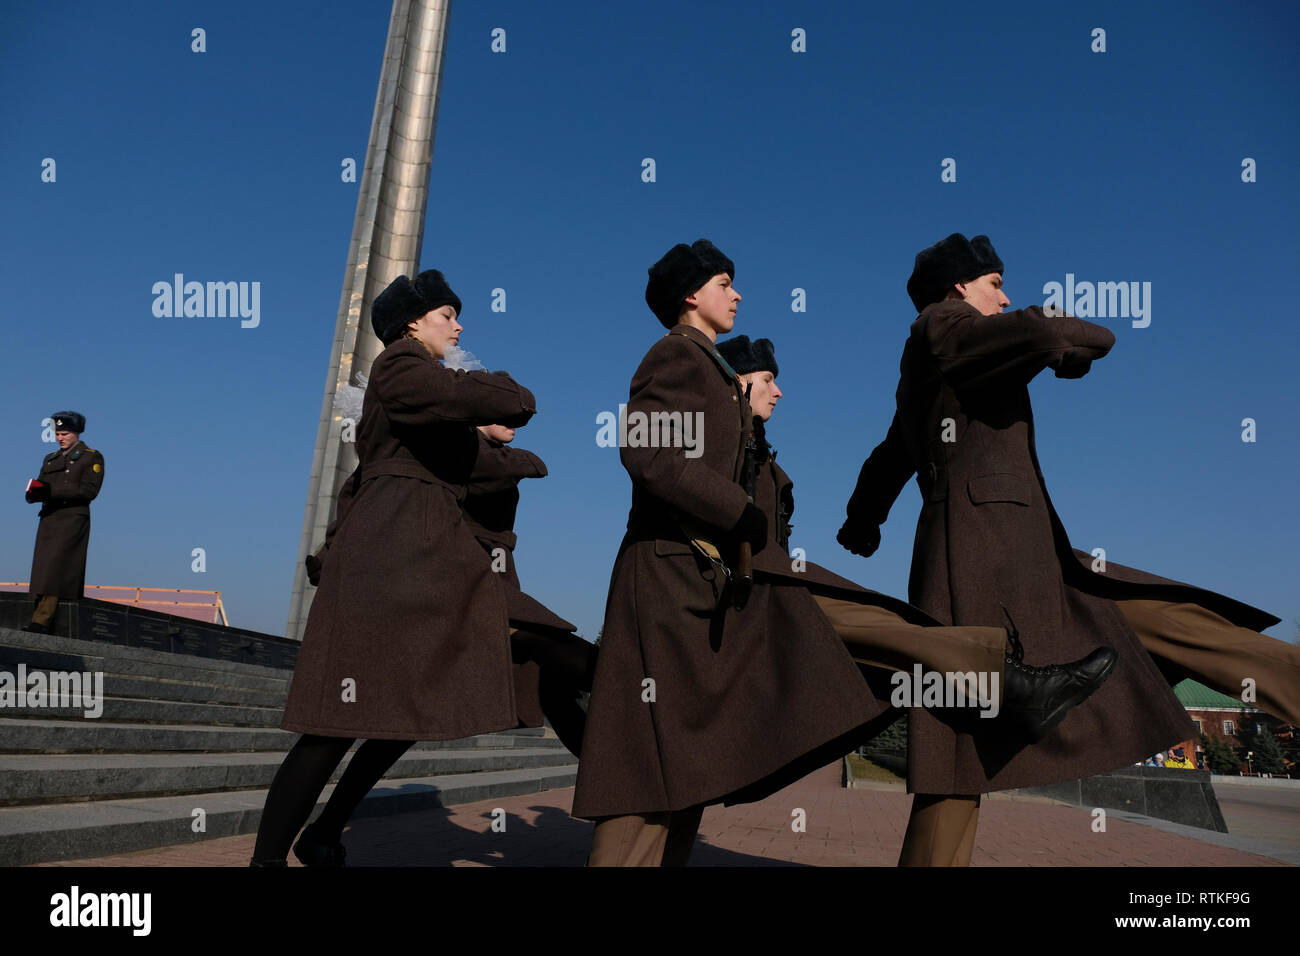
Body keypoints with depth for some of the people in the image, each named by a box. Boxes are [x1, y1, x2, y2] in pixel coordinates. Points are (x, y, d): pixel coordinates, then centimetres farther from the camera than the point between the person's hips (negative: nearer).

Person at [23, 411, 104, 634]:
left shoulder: (92, 457, 2)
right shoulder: (50, 459, 23)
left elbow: (88, 491, -11)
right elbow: (41, 488, 17)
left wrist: (51, 491, -18)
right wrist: (34, 492, -8)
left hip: (73, 520, -7)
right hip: (48, 520, 7)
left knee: (55, 569, -16)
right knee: (44, 571, 1)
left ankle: (41, 622, -22)